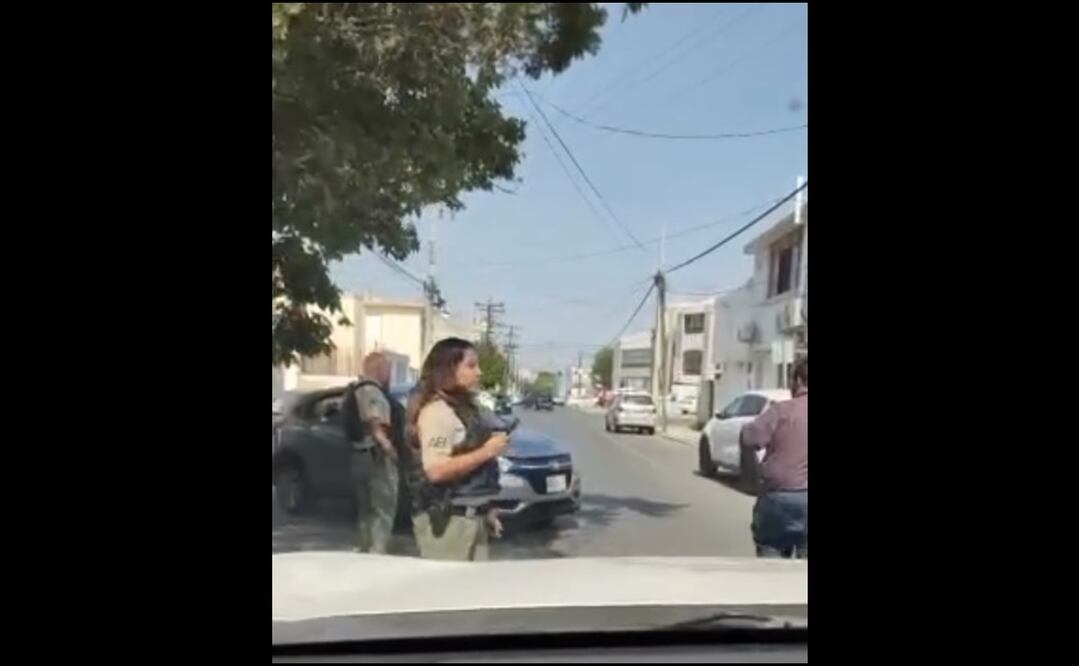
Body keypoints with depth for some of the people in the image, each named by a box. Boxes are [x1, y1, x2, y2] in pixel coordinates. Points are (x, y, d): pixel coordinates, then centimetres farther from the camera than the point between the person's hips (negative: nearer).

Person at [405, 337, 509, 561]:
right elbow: (436, 470, -25)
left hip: (471, 516, 9)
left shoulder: (465, 407, 12)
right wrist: (486, 452, -20)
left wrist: (487, 510, 18)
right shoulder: (436, 411, -16)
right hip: (446, 519, -9)